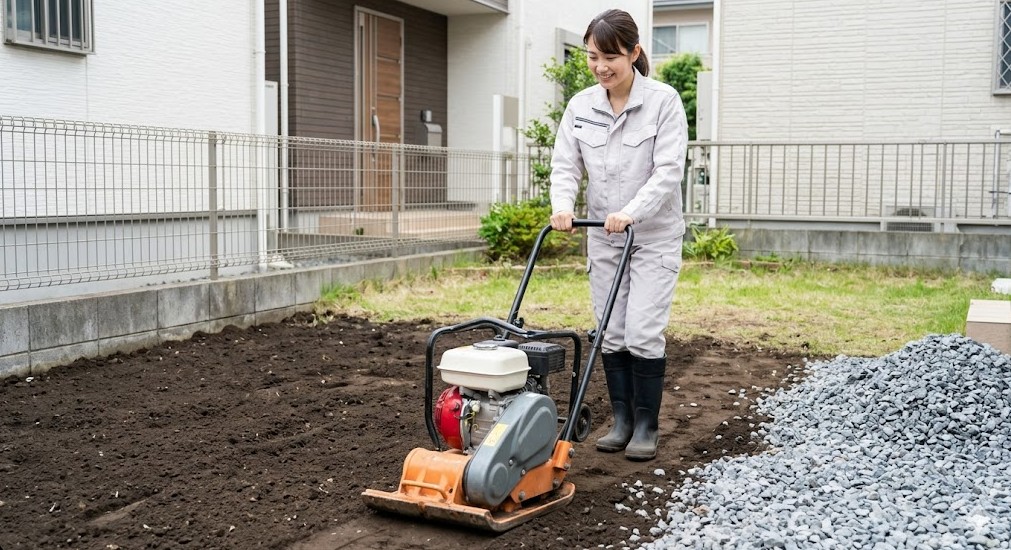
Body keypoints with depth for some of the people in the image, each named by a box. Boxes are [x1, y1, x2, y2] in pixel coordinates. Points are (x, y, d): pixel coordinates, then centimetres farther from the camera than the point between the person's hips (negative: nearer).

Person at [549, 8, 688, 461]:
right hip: (603, 239, 5)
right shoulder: (580, 106, 2)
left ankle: (647, 425, 7)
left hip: (654, 237, -4)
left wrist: (631, 212, -29)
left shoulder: (663, 101, -11)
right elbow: (565, 165, 2)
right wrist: (563, 205, -18)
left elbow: (669, 170, -17)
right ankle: (622, 419, 19)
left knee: (642, 333, -7)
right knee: (611, 333, 7)